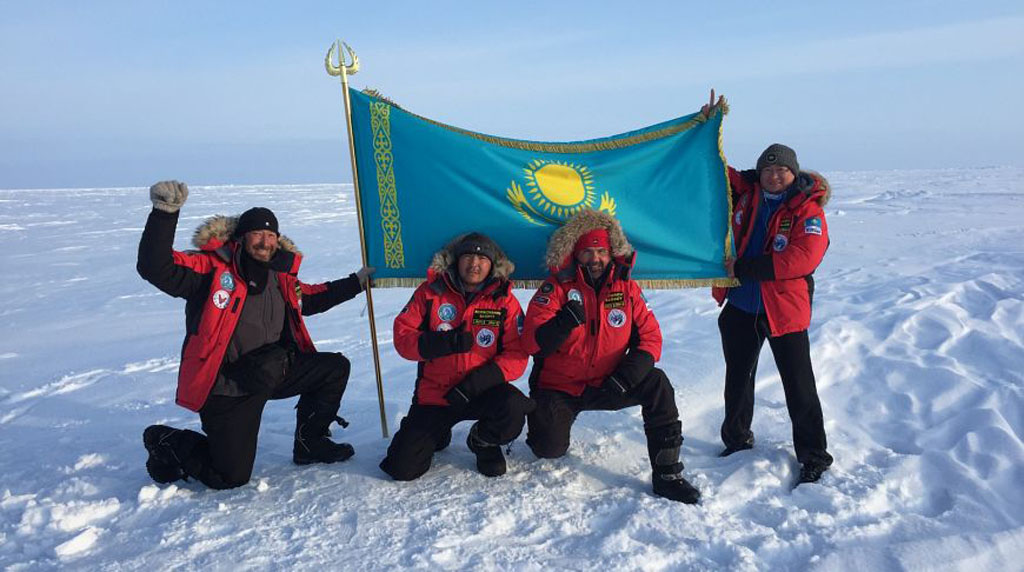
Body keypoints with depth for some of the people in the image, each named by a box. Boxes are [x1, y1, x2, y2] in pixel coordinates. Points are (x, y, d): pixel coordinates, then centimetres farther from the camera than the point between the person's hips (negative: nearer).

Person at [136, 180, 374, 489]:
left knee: (336, 367, 4)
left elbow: (310, 298, 25)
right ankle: (166, 442, 22)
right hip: (224, 387, -7)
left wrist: (355, 282, 25)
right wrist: (165, 213, -38)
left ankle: (309, 443, 17)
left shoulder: (279, 277, 7)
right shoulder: (212, 268, -13)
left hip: (271, 374, 7)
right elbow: (156, 268, -27)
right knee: (231, 476, -4)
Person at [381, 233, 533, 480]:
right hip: (433, 392, 1)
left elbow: (517, 355, -10)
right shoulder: (431, 291, -2)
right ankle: (439, 433, 29)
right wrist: (443, 343, -23)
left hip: (482, 391, -1)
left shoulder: (504, 300, -4)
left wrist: (477, 381, -23)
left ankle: (483, 441, 3)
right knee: (402, 468, -5)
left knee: (513, 408, -34)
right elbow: (402, 335, -6)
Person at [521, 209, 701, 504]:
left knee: (657, 384, -22)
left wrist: (626, 375, -21)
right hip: (559, 388, -2)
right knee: (549, 449, -18)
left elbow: (650, 338, -5)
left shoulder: (627, 288, -4)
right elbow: (532, 343, -18)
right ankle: (544, 422, 21)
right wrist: (566, 321, -34)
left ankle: (667, 474, -15)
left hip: (607, 386, 2)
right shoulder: (557, 288, -12)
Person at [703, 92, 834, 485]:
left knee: (798, 386, 2)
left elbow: (802, 258, -25)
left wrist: (745, 268, -25)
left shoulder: (807, 210, -12)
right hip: (739, 306, 5)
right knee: (737, 378, 17)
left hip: (784, 310, -5)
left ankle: (814, 456, 17)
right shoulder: (744, 191, 2)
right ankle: (737, 441, 36)